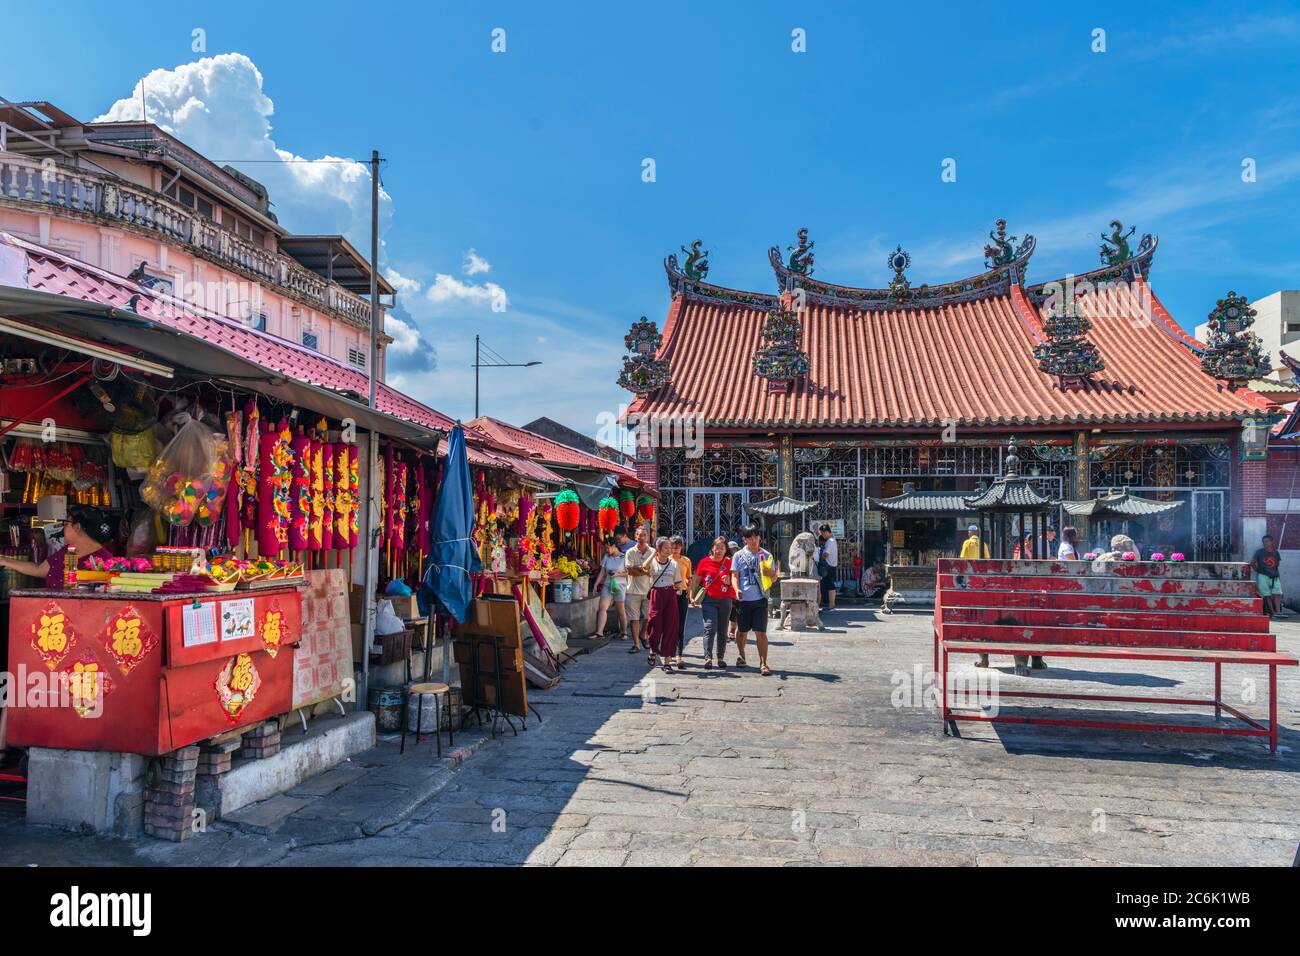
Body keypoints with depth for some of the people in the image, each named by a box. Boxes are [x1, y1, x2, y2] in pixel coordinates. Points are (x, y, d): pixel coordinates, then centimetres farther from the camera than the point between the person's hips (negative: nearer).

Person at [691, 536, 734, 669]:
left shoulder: (729, 562, 4)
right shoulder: (704, 562, 1)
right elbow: (695, 580, 8)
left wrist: (729, 581, -9)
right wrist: (693, 596, 4)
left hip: (725, 600, 2)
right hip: (708, 600, -2)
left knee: (722, 630, 10)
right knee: (710, 628, -12)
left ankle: (721, 658, 21)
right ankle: (708, 658, -15)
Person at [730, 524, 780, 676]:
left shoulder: (766, 555, 6)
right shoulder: (739, 555, 4)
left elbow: (773, 578, 10)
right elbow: (734, 575, 2)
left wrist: (771, 573, -13)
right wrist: (736, 589, -16)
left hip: (760, 599, 0)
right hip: (743, 599, 1)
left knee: (761, 632, -5)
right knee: (742, 631, 13)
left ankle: (763, 663, -3)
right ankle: (741, 655, 36)